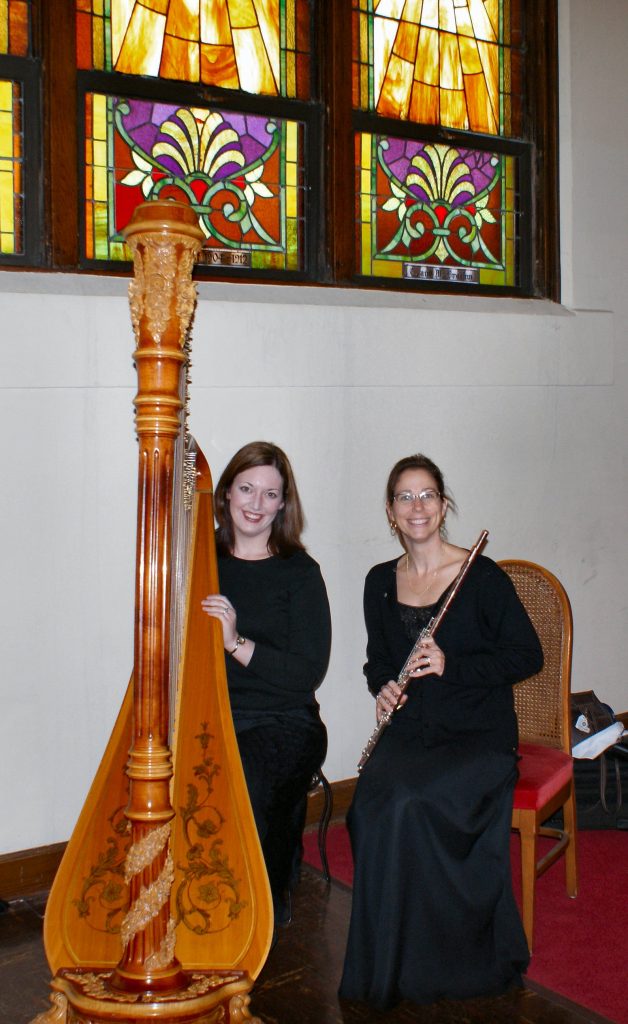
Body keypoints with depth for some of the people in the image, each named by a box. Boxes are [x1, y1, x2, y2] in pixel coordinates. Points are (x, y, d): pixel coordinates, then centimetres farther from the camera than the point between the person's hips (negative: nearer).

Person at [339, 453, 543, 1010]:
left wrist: (450, 665, -17)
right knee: (374, 805, -26)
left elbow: (528, 655, -5)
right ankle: (386, 964, -7)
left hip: (479, 734, -4)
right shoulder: (380, 582, 9)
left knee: (412, 803, -30)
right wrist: (384, 687, -2)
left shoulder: (482, 577, -7)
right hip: (408, 729, 4)